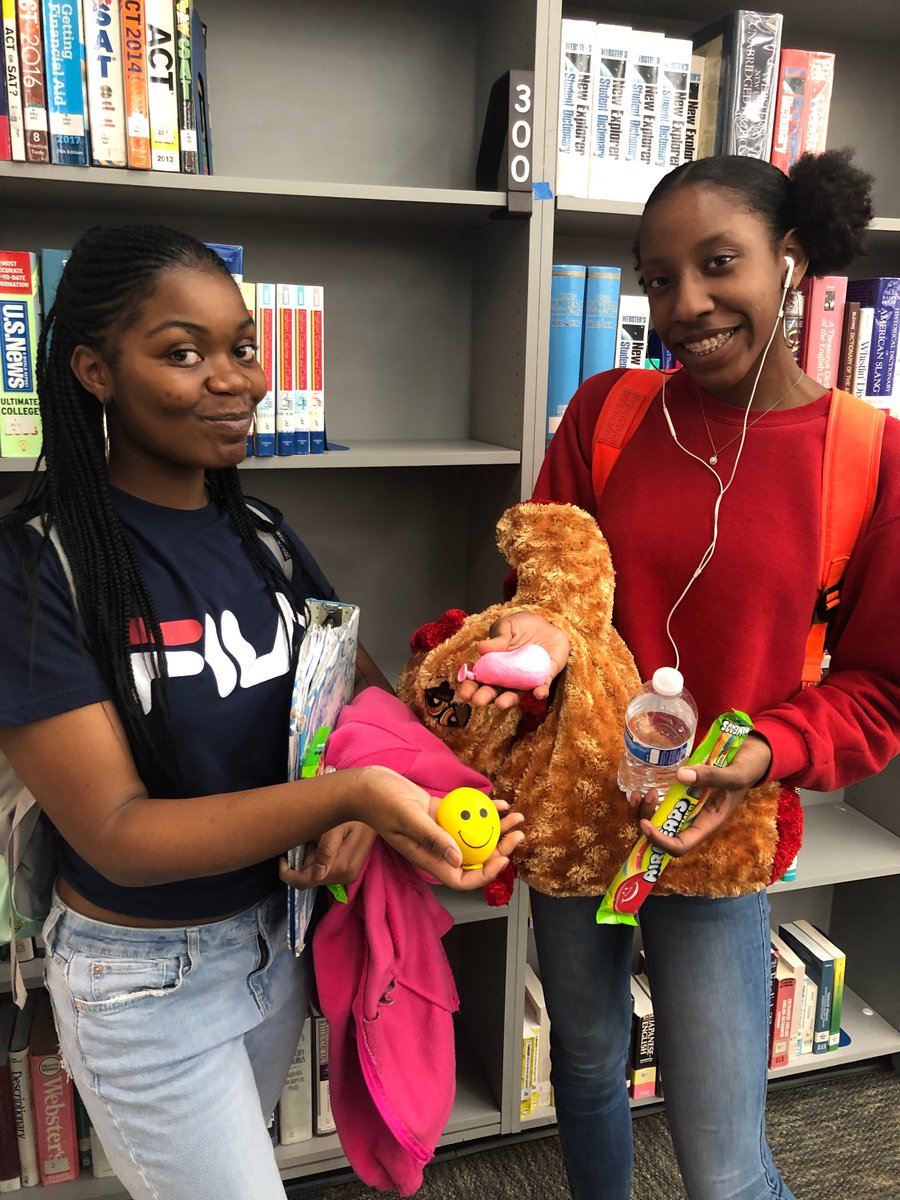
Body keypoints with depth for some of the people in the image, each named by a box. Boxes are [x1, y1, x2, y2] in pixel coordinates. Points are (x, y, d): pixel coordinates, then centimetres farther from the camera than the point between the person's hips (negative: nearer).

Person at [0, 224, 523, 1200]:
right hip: (144, 977, -5)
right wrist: (347, 793, -36)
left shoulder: (261, 537, -2)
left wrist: (362, 813, -18)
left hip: (280, 932, 6)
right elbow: (117, 835, -24)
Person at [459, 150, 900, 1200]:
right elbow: (543, 581, -3)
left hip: (717, 843, -2)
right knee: (586, 1062, 26)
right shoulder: (605, 414, -5)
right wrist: (536, 636, -26)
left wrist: (762, 755, -22)